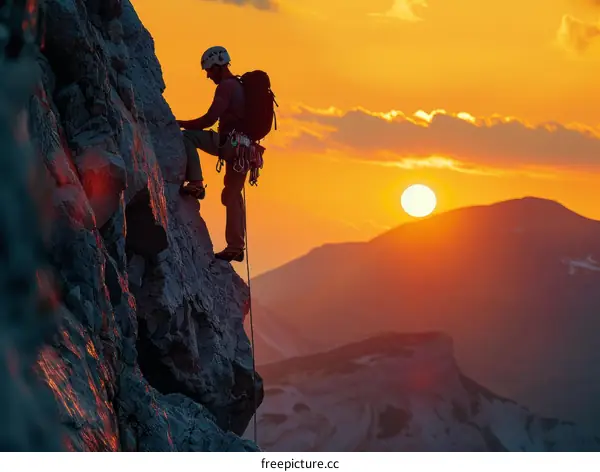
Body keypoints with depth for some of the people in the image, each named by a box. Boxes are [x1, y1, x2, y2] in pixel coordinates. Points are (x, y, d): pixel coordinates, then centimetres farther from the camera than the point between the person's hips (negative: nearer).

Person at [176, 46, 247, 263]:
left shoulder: (226, 86, -7)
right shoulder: (240, 86, 23)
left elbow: (210, 119, -15)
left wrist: (182, 123, -6)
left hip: (229, 143, -9)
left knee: (186, 137, -13)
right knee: (232, 195, 15)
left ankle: (195, 183, -20)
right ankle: (235, 247, 15)